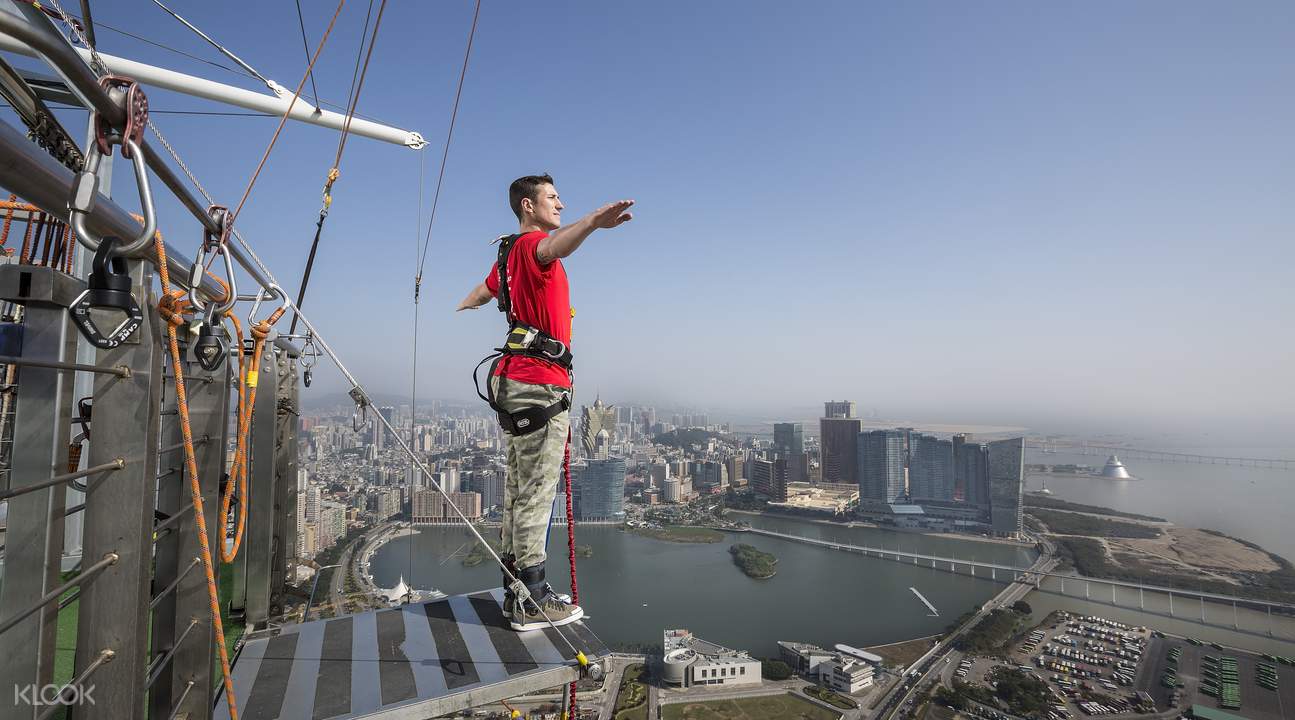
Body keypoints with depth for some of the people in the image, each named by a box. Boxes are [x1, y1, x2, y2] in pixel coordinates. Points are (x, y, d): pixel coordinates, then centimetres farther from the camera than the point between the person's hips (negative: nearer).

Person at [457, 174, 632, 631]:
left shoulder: (510, 253, 22)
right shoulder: (530, 244, -8)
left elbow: (477, 297, 40)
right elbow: (554, 247, -35)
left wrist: (456, 317, 61)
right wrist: (591, 222, -54)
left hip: (518, 384, 10)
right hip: (539, 383, -10)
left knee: (520, 491, 12)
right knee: (536, 492, -7)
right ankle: (532, 601, 0)